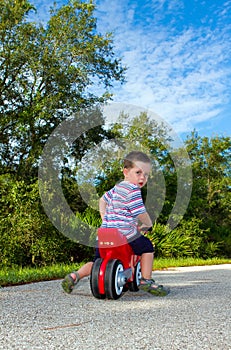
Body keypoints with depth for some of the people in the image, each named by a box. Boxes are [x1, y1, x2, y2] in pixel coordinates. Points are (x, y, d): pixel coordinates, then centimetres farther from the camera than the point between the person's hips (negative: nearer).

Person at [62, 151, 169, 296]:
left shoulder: (116, 188, 20)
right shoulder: (133, 190, -9)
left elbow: (103, 200, 31)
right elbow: (141, 214, -9)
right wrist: (148, 224, 10)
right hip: (124, 234, -8)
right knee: (147, 246, 10)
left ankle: (75, 276, 5)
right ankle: (146, 280, 8)